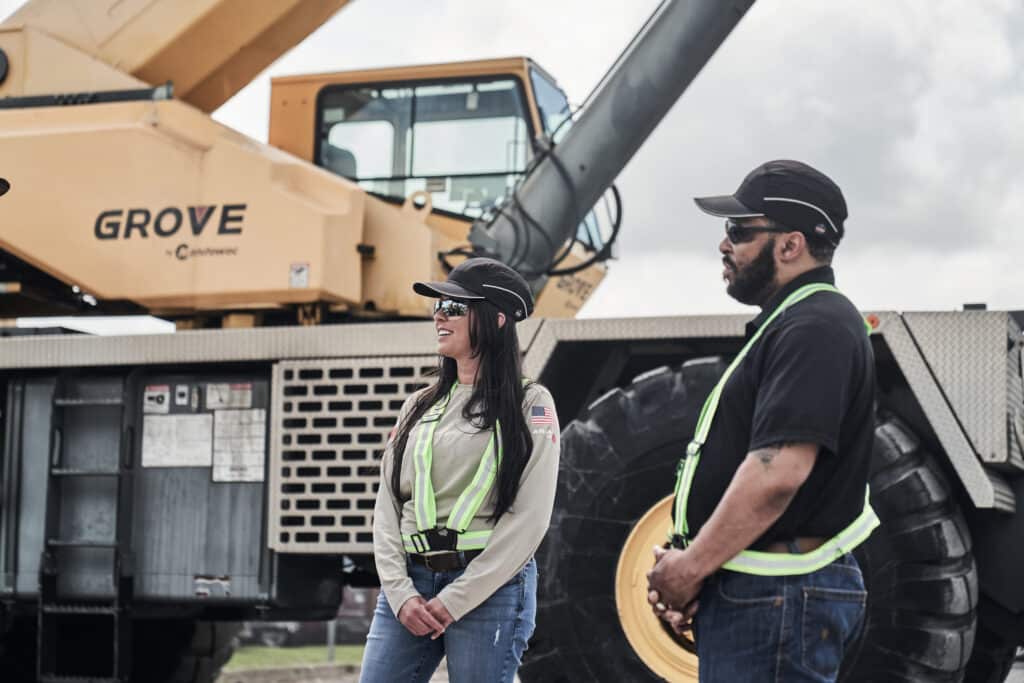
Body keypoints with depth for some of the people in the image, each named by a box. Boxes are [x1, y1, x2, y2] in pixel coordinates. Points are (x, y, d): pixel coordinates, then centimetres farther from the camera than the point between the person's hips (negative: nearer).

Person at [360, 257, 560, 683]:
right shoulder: (419, 406, 15)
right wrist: (400, 592, -5)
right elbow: (387, 507, 10)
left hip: (490, 585, -5)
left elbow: (530, 517, -8)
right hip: (409, 581, 5)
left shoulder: (529, 404, 0)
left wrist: (456, 599, -12)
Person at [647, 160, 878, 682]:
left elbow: (778, 473, -26)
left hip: (777, 598, -11)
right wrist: (685, 568, 8)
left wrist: (691, 566, -15)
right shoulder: (787, 325, 19)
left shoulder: (814, 330, -15)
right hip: (755, 594, 11)